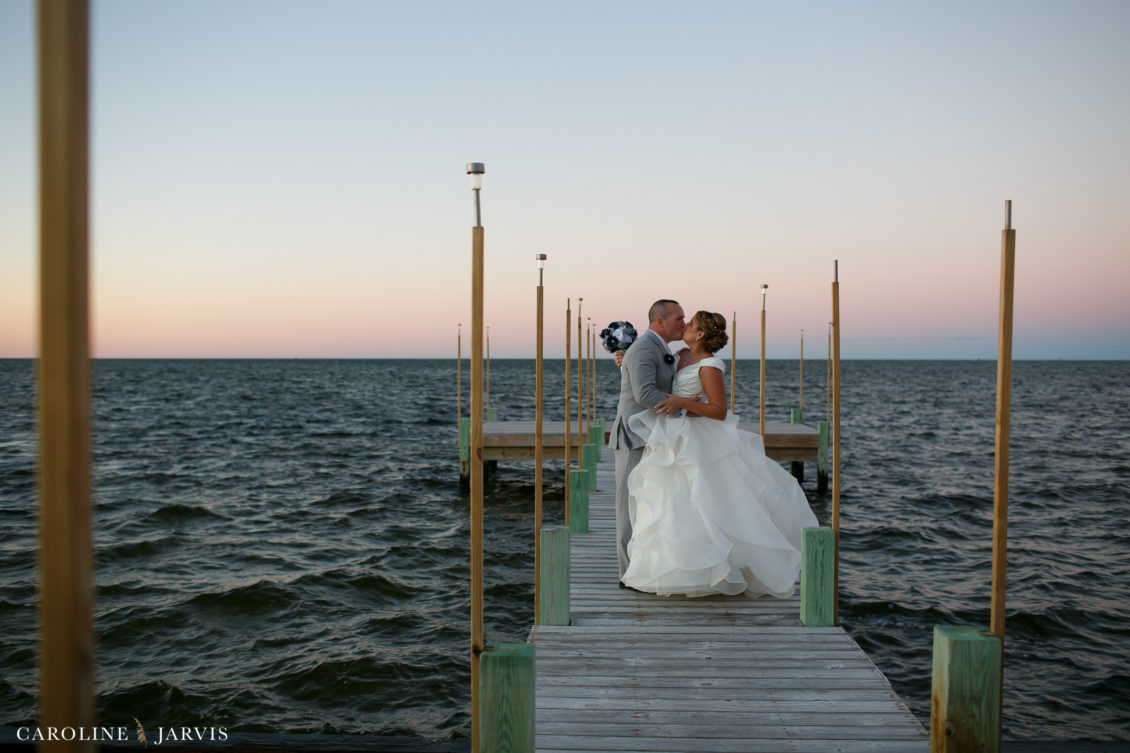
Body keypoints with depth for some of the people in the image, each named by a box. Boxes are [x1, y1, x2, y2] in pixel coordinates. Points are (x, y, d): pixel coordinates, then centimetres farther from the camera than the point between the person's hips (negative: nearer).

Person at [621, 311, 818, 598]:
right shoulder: (683, 356, 8)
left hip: (698, 442, -9)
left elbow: (720, 412, -20)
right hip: (677, 440, 9)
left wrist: (682, 403, -28)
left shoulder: (709, 367, -17)